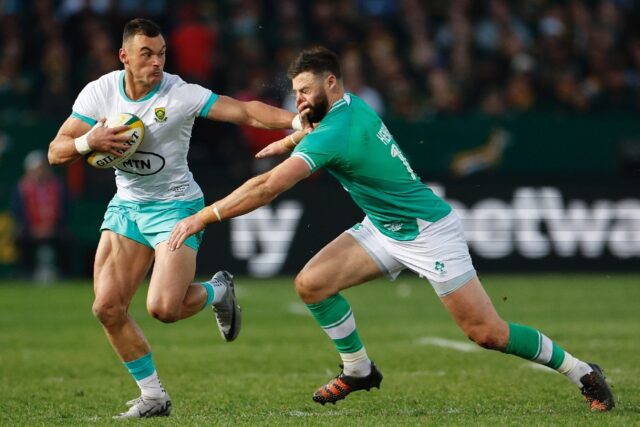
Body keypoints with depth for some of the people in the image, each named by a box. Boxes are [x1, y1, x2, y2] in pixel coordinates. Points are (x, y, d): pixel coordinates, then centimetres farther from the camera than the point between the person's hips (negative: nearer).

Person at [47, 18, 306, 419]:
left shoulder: (181, 95, -17)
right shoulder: (99, 92, -6)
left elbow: (245, 111, -21)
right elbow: (56, 152, -4)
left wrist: (297, 120, -34)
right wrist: (90, 142, -25)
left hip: (176, 206, -5)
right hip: (126, 205, 5)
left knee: (163, 307, -20)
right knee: (108, 307, -5)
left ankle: (218, 291, 15)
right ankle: (153, 396, 11)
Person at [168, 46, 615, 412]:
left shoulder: (333, 136, -29)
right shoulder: (353, 105, -3)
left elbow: (268, 187, -36)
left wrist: (202, 217, -34)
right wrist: (289, 140, 23)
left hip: (428, 232, -9)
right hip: (383, 229, 9)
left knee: (487, 333, -7)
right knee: (311, 283, -8)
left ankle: (582, 372, 11)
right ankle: (359, 369, 11)